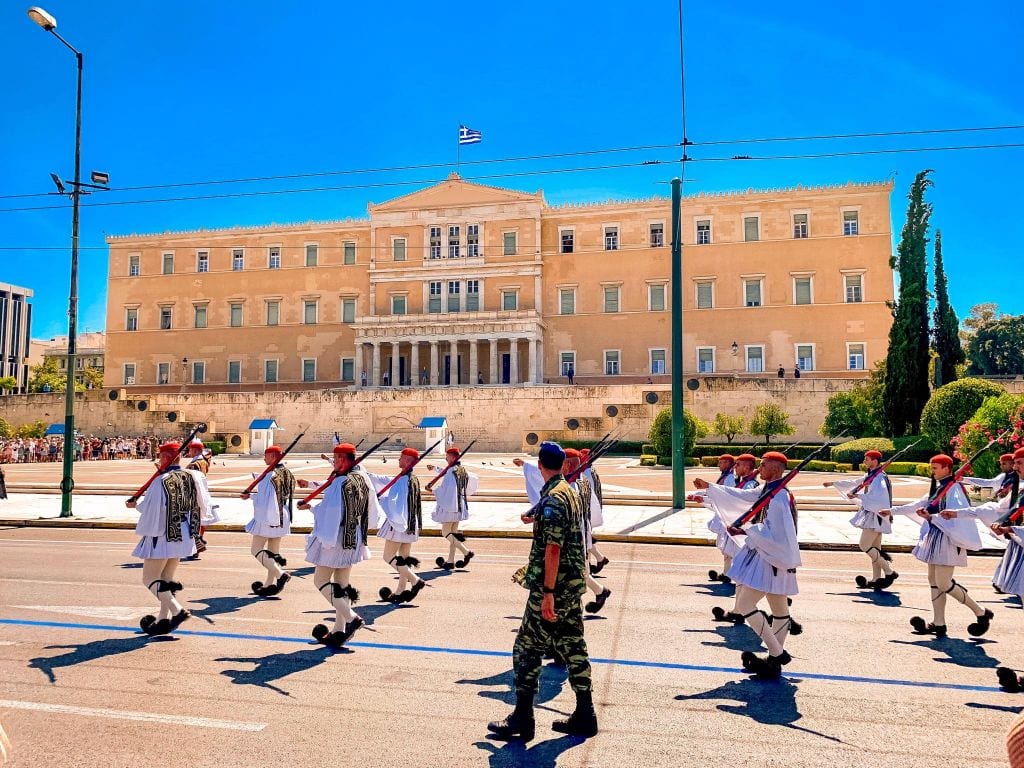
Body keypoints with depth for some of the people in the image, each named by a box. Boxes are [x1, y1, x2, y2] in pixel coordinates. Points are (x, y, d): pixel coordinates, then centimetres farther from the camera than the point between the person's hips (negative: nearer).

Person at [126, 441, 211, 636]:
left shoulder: (161, 481, -19)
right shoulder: (191, 476, 0)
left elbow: (148, 507, -13)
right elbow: (203, 503, 7)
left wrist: (137, 503, 8)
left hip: (163, 536, -7)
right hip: (184, 536, 7)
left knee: (149, 578, 4)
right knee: (166, 579, 18)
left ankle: (178, 611, -9)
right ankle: (164, 620, 21)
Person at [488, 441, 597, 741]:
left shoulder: (552, 499, -19)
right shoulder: (570, 492, 10)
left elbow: (553, 548, -24)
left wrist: (547, 592, -23)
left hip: (553, 587, -9)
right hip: (573, 584, 9)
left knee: (527, 648, 0)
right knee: (573, 647, 13)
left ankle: (522, 719, 7)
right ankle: (585, 716, 20)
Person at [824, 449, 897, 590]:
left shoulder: (880, 478, -17)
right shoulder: (870, 476, 12)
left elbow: (877, 498, -30)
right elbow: (853, 483, 24)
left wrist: (858, 495, -27)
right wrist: (833, 483, 27)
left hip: (875, 516, -10)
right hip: (871, 515, 10)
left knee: (865, 546, -9)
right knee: (874, 548, 11)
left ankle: (889, 572, -2)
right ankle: (876, 580, 16)